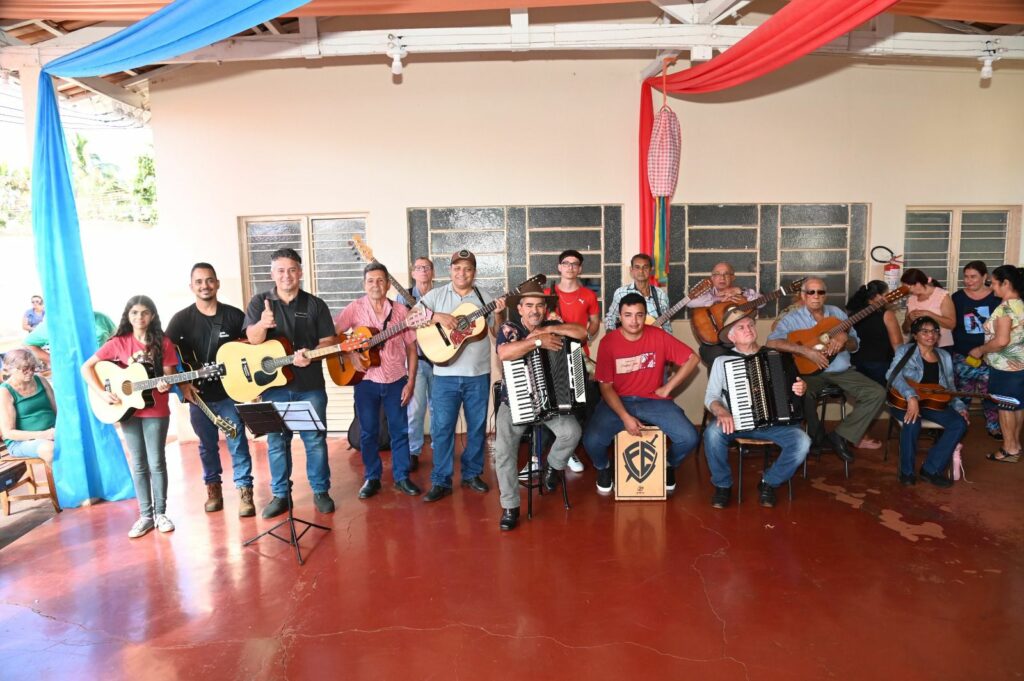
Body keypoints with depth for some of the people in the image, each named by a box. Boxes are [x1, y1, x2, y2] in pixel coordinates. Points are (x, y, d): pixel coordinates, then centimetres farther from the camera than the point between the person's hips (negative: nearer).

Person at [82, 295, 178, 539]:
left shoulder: (163, 343, -3)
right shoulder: (118, 343, -2)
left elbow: (169, 375, -2)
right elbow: (87, 367, 0)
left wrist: (165, 384, -24)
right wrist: (102, 392, -11)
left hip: (156, 409, -1)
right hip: (127, 409, 1)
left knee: (157, 462, 2)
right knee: (138, 465, 9)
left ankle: (160, 513, 14)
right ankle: (145, 515, 18)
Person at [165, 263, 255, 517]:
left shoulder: (234, 315, -2)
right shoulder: (182, 319, -1)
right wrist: (182, 384, -10)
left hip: (231, 391, -1)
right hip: (198, 394, 1)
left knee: (238, 443, 0)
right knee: (207, 445, 14)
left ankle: (245, 491, 8)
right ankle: (213, 488, 30)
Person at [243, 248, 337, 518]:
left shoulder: (315, 304, 4)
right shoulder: (260, 302, 4)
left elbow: (328, 341, 1)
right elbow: (253, 340, -9)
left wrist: (311, 355, -19)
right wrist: (262, 325, -31)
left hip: (310, 384, 0)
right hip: (273, 384, 1)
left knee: (315, 439, 5)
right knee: (276, 441, 8)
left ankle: (321, 491, 19)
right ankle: (281, 494, 22)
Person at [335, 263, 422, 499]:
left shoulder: (400, 310, 0)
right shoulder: (355, 308, -3)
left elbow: (411, 348, 2)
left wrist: (411, 381, -2)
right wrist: (350, 355, -20)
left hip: (396, 381, 1)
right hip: (366, 380, -1)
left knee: (400, 430, 7)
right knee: (368, 431, 8)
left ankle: (402, 477, 20)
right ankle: (371, 478, 23)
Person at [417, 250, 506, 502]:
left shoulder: (485, 298, 7)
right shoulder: (436, 295, 3)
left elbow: (498, 333, 5)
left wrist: (498, 313, -13)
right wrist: (437, 316, -18)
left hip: (479, 374, 2)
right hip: (446, 375, -1)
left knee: (477, 427, 10)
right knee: (442, 428, 0)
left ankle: (472, 474, 26)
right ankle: (441, 481, 11)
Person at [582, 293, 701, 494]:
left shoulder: (658, 336, -6)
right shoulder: (608, 342, -10)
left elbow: (693, 359, 0)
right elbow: (606, 386, -9)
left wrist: (667, 388, -4)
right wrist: (625, 417, -21)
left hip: (653, 400, 1)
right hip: (618, 402, -1)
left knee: (689, 438, -20)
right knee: (591, 440, -26)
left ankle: (670, 465, 18)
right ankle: (603, 468, 12)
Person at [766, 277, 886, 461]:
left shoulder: (837, 313, 10)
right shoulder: (792, 318, -5)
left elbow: (855, 345, 12)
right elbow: (772, 342, -23)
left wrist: (844, 338, -13)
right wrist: (806, 351, -29)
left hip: (841, 372, 5)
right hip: (811, 372, -5)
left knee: (878, 393, -12)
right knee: (803, 394, -36)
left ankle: (843, 435, -7)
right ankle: (818, 437, -9)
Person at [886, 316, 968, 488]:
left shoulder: (945, 357, 16)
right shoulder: (905, 351, -1)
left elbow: (950, 387, 21)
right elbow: (893, 375, -19)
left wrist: (959, 407, 1)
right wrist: (911, 397, -35)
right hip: (904, 401, -5)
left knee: (960, 423, -20)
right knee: (912, 421, -36)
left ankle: (931, 469, -12)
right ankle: (907, 471, -16)